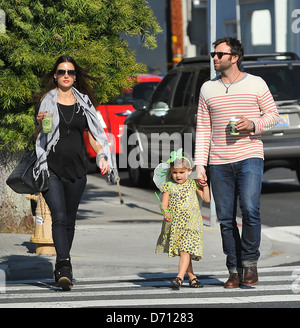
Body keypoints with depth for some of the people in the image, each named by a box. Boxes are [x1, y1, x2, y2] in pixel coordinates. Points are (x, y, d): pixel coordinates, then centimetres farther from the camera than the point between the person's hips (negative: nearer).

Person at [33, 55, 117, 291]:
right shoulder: (47, 101, 3)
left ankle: (61, 269, 20)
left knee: (69, 220, 8)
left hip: (76, 169, 3)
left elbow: (92, 134, 13)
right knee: (59, 217, -17)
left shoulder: (83, 102, 10)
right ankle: (65, 267, -26)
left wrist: (102, 158, -2)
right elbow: (37, 137, 6)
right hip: (52, 169, -3)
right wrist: (40, 124, -15)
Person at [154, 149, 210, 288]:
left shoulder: (193, 185, 7)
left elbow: (206, 198, 10)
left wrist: (205, 185, -1)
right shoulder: (168, 186, 5)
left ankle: (180, 277, -23)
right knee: (182, 252, 9)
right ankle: (191, 276, 21)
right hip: (174, 224, 2)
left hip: (191, 223, -2)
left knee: (185, 251, -15)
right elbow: (164, 204, 0)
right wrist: (166, 213, -19)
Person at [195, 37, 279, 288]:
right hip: (219, 162, 3)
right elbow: (203, 130, 11)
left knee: (250, 209, -19)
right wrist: (200, 166, 4)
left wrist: (254, 125, -12)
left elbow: (273, 115, 9)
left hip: (249, 157, -3)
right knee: (226, 218, 2)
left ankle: (250, 262, -1)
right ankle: (234, 270, 10)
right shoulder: (208, 89, 11)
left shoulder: (256, 84, 4)